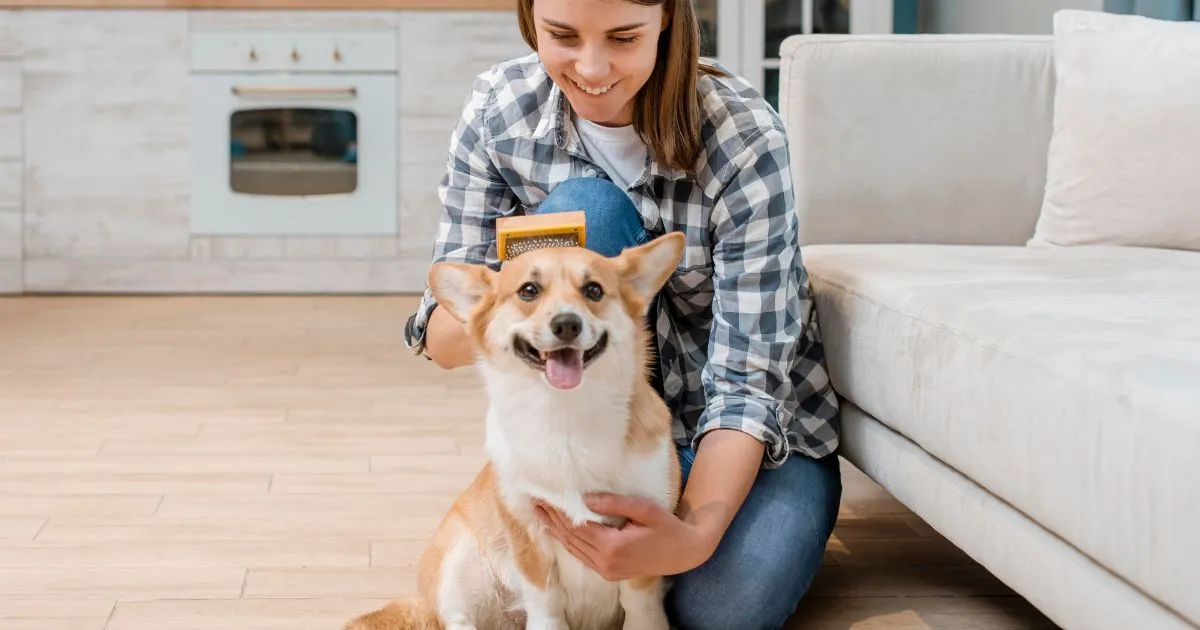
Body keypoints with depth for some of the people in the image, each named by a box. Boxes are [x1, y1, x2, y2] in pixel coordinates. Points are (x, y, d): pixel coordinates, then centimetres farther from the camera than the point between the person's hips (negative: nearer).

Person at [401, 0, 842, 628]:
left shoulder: (744, 137, -24)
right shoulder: (499, 108, -15)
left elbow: (746, 383, -26)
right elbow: (443, 339, -14)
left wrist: (696, 533, -44)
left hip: (757, 429, -2)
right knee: (586, 207, -26)